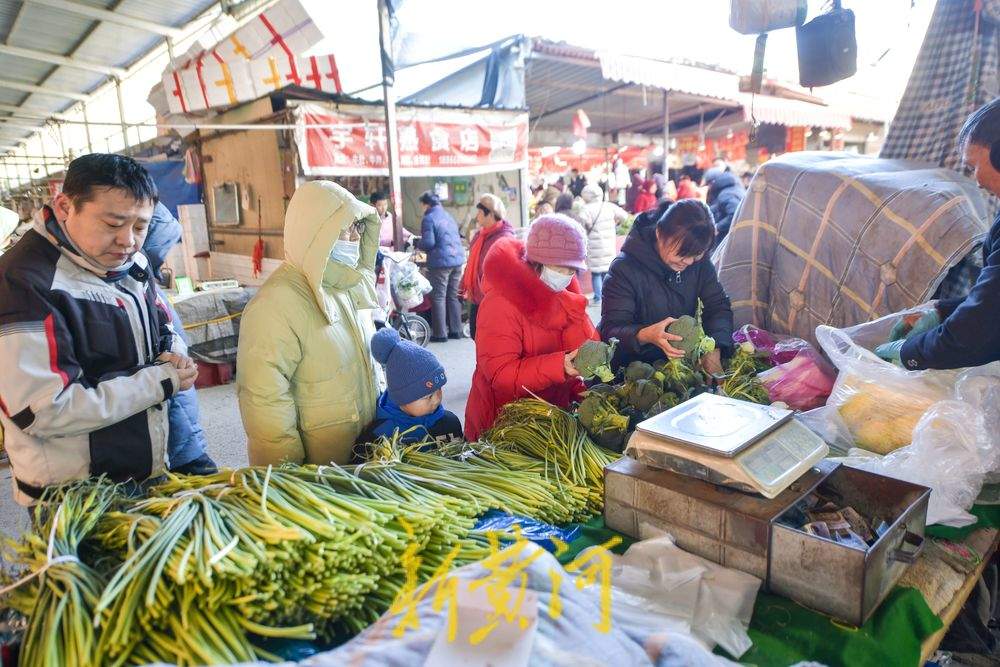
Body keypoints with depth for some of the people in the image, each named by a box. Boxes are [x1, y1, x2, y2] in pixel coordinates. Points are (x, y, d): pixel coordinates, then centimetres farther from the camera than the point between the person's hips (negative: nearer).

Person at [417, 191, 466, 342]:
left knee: (438, 297, -1)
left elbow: (428, 242, -14)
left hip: (441, 262, -7)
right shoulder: (449, 216, 16)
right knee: (453, 296, 13)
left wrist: (417, 243, 5)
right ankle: (455, 330, 17)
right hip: (457, 260, 7)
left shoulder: (429, 218, -7)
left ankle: (440, 334, 0)